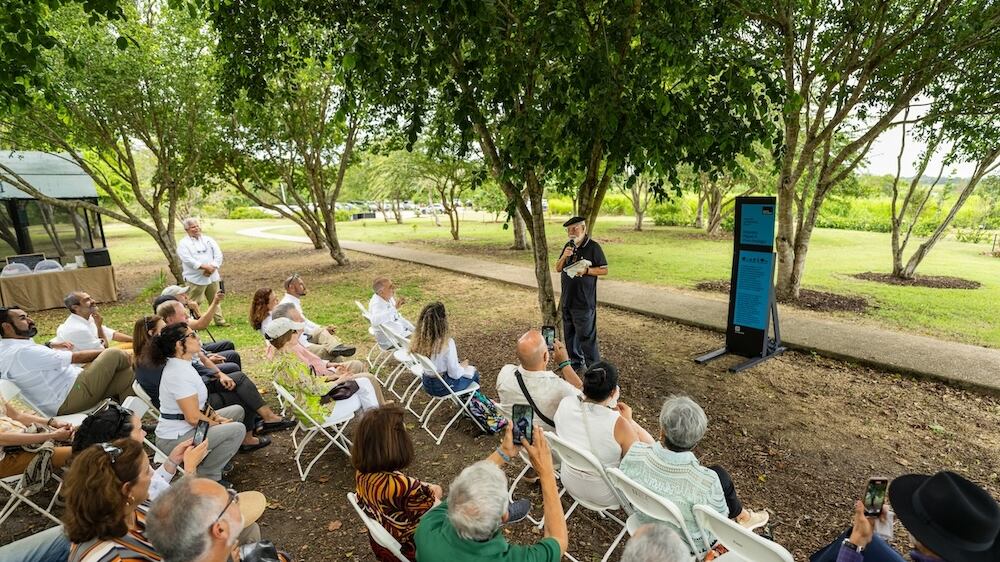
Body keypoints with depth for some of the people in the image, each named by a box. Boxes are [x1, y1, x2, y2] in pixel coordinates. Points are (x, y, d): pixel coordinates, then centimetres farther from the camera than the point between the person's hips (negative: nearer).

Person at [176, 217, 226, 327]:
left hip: (212, 276, 5)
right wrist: (204, 266, -23)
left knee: (215, 300, 13)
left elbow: (218, 254, 3)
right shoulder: (183, 243, -2)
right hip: (195, 278, -5)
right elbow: (188, 259, -16)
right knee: (193, 303, -4)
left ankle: (219, 320, 23)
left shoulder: (208, 239, 12)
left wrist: (212, 267, -12)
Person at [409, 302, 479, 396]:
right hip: (444, 387, -6)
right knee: (473, 371, 22)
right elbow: (454, 374, -22)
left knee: (459, 368, 31)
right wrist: (462, 367, 0)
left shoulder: (418, 339, -13)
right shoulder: (447, 343, -31)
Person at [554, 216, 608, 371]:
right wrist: (564, 256, -9)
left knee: (586, 336, -1)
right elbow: (558, 268, 10)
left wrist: (586, 270, -21)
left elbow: (604, 270, -8)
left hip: (584, 302, -7)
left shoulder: (593, 247, -10)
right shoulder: (568, 246, 10)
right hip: (567, 300, 7)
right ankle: (576, 362, 32)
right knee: (570, 334, 16)